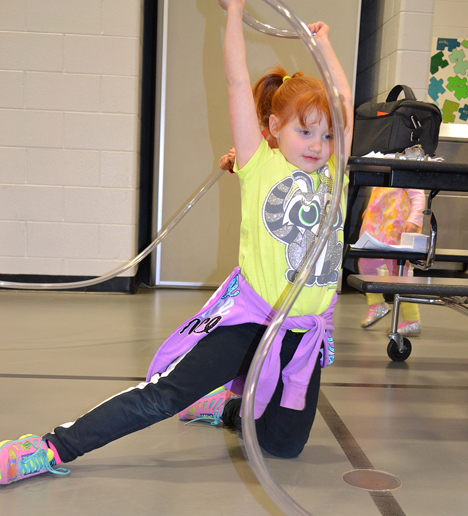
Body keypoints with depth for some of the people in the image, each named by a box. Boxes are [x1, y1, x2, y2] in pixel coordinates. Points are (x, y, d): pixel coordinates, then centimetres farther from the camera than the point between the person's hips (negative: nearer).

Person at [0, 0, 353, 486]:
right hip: (247, 316, -5)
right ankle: (55, 446, -6)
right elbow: (238, 83, -9)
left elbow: (344, 99, 17)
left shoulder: (330, 172, 8)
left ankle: (226, 406, 33)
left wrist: (323, 42, 27)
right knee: (166, 394, -15)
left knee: (284, 443, 6)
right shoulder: (262, 167, -4)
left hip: (306, 331, 5)